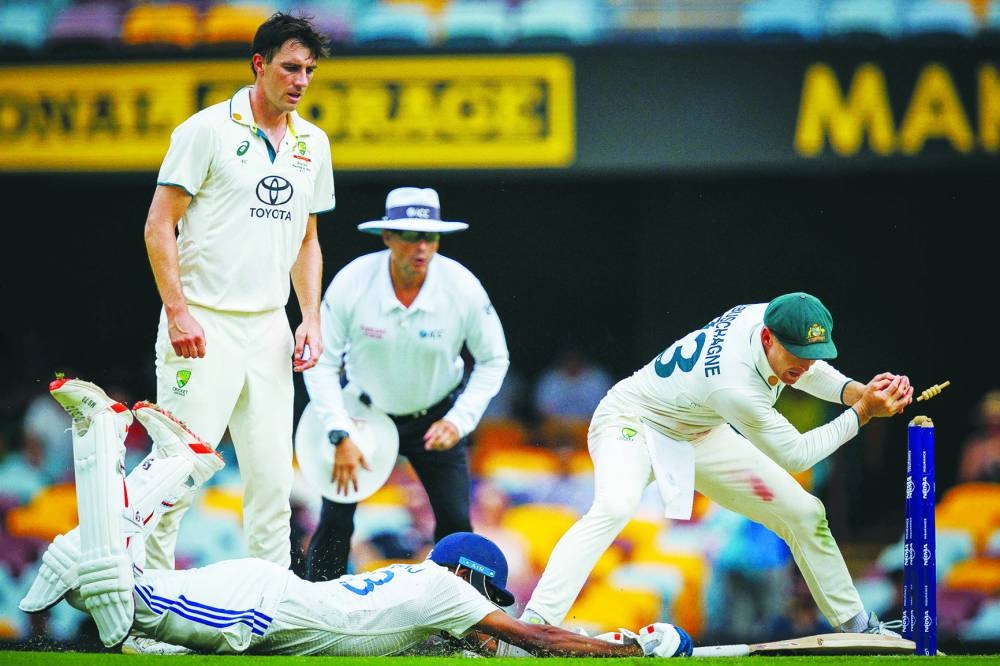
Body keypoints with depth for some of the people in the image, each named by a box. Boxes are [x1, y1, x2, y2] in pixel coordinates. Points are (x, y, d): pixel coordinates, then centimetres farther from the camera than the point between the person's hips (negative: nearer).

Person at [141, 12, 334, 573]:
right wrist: (177, 312, -14)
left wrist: (311, 319, 9)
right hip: (204, 327, -6)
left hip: (270, 331, 6)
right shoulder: (209, 130, -6)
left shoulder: (312, 144, 13)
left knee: (273, 474, 6)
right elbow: (160, 226, -7)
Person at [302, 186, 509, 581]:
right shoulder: (352, 282, -24)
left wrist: (460, 420, -17)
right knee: (335, 520, -8)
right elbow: (322, 362, -15)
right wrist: (341, 436, -23)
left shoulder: (462, 287, -21)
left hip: (436, 417, 1)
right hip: (363, 411, -1)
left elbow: (493, 360, -6)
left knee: (455, 522, -7)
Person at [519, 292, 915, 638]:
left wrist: (856, 391, -13)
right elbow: (795, 455, -26)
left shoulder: (769, 317, -18)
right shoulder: (734, 386, -39)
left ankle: (853, 622, 24)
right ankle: (535, 622, -45)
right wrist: (862, 412, -25)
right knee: (614, 507, -40)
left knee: (804, 513, 7)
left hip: (699, 436, 9)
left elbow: (807, 370, 5)